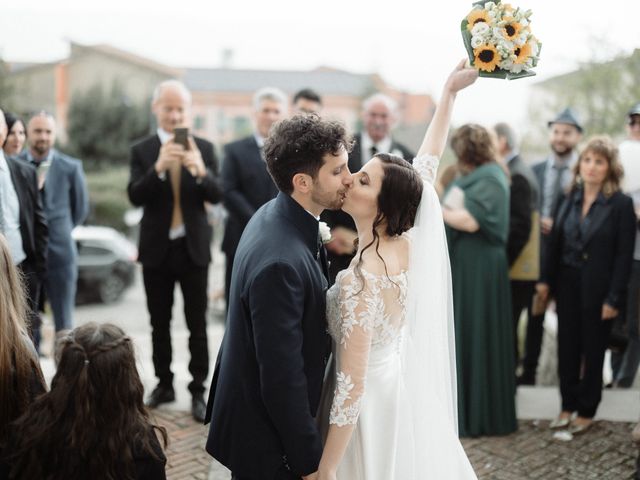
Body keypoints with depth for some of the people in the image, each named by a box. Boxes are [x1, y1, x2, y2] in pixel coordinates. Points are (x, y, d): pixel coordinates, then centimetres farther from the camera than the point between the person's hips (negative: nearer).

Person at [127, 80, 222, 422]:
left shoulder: (204, 148, 0)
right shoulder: (141, 150, -1)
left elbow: (217, 196, -9)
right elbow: (135, 197, -13)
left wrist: (200, 170, -29)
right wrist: (158, 167, -30)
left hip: (193, 248, -1)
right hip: (157, 249, 1)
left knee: (197, 325, 3)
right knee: (160, 324, 13)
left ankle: (198, 390, 11)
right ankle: (164, 384, 26)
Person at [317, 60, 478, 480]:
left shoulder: (360, 283, -32)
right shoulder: (407, 244, -14)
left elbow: (352, 387, -28)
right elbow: (427, 164, 0)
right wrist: (450, 92, 5)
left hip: (371, 408, -7)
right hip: (403, 387, 7)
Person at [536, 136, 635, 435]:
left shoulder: (620, 205, -9)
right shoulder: (570, 200, 6)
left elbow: (624, 255, -11)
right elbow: (555, 243, 8)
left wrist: (613, 299, -14)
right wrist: (546, 280, 1)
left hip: (597, 288, -4)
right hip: (568, 285, 4)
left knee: (593, 350, 7)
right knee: (567, 347, 9)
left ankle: (586, 411, 20)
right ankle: (568, 407, 22)